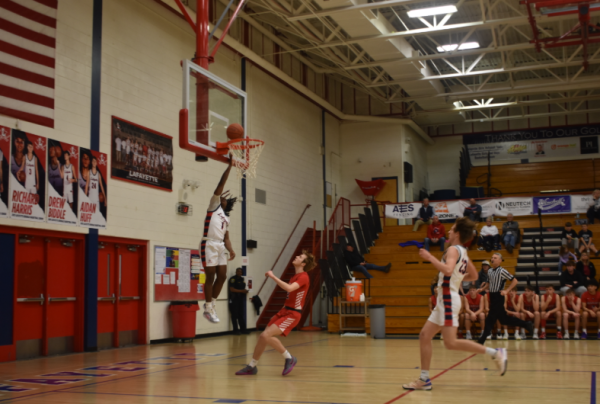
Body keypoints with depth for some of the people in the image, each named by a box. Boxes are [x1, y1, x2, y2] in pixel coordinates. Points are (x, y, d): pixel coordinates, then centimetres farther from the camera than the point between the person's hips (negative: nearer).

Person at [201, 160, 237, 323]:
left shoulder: (226, 218, 24)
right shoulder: (214, 206, 6)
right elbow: (221, 184, -1)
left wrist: (231, 249, 1)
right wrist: (230, 166, -4)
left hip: (220, 247, 7)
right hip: (209, 245, -7)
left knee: (222, 276, 5)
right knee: (210, 277, -5)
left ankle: (212, 306, 17)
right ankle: (208, 309, 3)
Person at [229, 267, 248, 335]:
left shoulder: (242, 279, 17)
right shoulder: (233, 279, -8)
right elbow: (232, 289, -16)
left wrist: (245, 291, 5)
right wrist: (241, 291, -17)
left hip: (241, 298, 7)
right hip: (234, 299, -7)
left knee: (241, 314, 9)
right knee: (235, 315, -5)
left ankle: (242, 329, 12)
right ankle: (236, 330, -2)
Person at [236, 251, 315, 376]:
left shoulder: (303, 277, -14)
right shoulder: (295, 277, 15)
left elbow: (289, 288, -32)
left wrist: (273, 276, -27)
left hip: (292, 314, -9)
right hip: (284, 311, 9)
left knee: (266, 335, -21)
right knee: (263, 336, 7)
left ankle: (289, 358, -4)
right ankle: (252, 366, 22)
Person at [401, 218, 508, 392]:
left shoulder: (453, 249, -12)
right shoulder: (463, 252, 16)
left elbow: (448, 270, -32)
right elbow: (474, 276, 26)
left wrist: (430, 258, -24)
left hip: (448, 300, -10)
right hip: (445, 300, 10)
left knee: (451, 343, -12)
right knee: (424, 336, 9)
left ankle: (495, 353, -7)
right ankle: (424, 380, 11)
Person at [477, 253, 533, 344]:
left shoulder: (502, 271, -11)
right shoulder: (489, 271, 10)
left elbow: (515, 281, -10)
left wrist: (506, 291, -14)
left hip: (498, 297, -8)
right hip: (492, 296, 8)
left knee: (490, 319, -7)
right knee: (503, 319, 14)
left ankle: (482, 340, -3)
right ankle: (526, 324, 27)